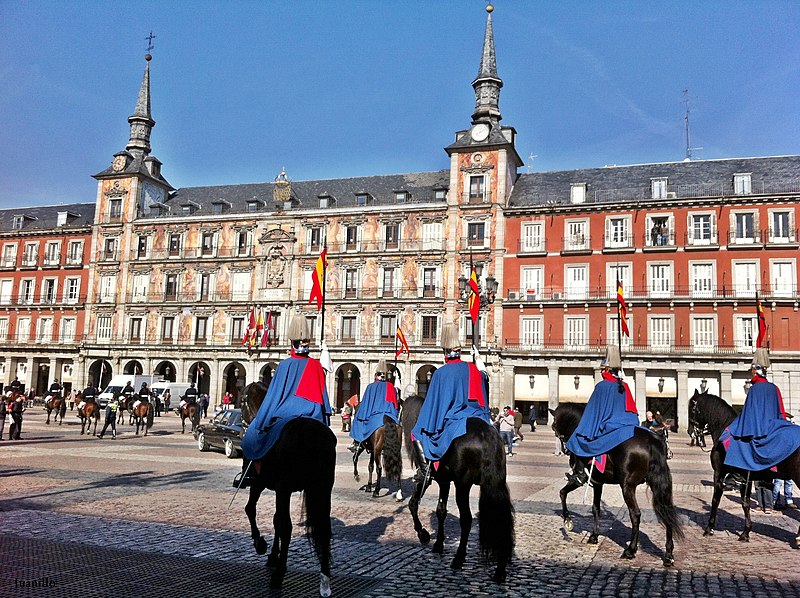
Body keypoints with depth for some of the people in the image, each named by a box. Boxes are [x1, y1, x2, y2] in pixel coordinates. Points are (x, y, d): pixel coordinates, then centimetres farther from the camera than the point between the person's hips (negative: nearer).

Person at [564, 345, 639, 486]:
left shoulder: (602, 386, -8)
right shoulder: (625, 386, 10)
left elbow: (593, 411, -5)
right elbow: (632, 411, 17)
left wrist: (585, 431, 2)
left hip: (607, 426, -6)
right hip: (628, 425, 6)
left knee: (578, 439, 2)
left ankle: (579, 472, -6)